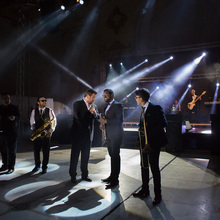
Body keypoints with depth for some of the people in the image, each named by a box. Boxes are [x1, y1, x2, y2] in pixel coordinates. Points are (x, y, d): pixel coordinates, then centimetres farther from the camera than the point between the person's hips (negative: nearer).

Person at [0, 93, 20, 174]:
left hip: (12, 133, -5)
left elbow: (18, 117, -9)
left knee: (11, 150, -3)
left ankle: (11, 167, 4)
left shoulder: (14, 108, 1)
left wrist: (14, 118, -32)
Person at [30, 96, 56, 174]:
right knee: (36, 150, 9)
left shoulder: (49, 110, 2)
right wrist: (33, 129, -11)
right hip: (37, 133, 2)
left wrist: (51, 131, -12)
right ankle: (37, 165, 29)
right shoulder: (34, 111, 7)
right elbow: (32, 121, 6)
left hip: (46, 133, -2)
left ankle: (44, 167, 16)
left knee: (46, 151, 2)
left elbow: (54, 120, -1)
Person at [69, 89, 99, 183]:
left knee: (85, 156, 13)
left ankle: (84, 175, 24)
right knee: (75, 156, 5)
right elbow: (78, 117, -15)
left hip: (88, 135, 5)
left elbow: (98, 117, 6)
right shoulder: (77, 104, -6)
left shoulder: (94, 106, 10)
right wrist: (90, 112, -12)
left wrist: (94, 112, -14)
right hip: (78, 134, -5)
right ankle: (73, 176, 16)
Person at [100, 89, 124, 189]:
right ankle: (112, 176, 26)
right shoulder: (107, 106, 17)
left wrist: (106, 121, -19)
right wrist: (103, 124, 2)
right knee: (112, 156, 15)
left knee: (115, 156, -3)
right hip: (109, 135, 8)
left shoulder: (118, 105, -11)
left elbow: (120, 120, -19)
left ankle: (115, 180, 4)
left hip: (116, 135, -8)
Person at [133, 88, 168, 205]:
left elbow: (163, 123, -16)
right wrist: (140, 139, 7)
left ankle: (158, 195, 15)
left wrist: (151, 138, -18)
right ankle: (145, 190, 31)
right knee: (144, 166, 16)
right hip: (144, 142, 8)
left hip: (153, 142, -8)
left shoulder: (155, 108, -13)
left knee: (154, 167, 0)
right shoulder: (143, 109, 12)